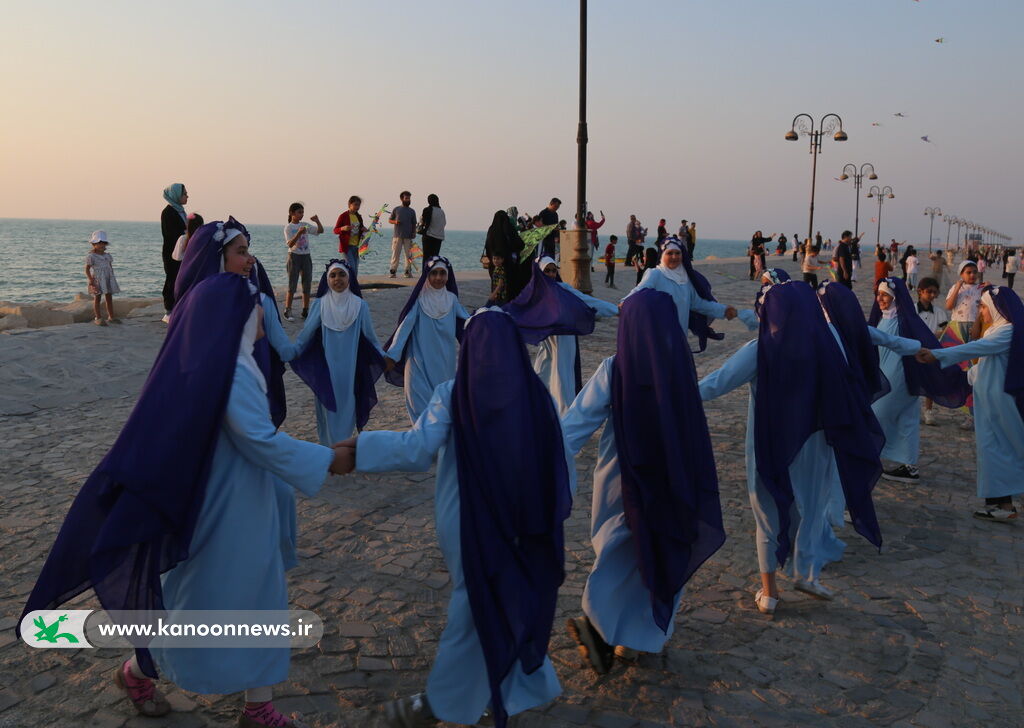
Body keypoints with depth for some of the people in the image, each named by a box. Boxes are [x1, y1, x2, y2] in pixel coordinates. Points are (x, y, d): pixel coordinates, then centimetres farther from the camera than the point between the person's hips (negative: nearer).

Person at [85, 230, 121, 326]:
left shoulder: (108, 256, 11)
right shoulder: (91, 257, -7)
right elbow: (87, 269, -9)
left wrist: (112, 278, 13)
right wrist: (91, 281, -16)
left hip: (108, 280, 6)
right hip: (97, 280, -6)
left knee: (109, 297, 9)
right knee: (97, 298, -1)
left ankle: (111, 316, 17)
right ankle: (98, 318, 3)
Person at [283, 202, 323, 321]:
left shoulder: (305, 225, 7)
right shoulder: (288, 227, -6)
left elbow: (320, 231, 6)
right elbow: (290, 244, -18)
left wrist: (317, 221, -11)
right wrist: (299, 233, -31)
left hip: (306, 256, 5)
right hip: (294, 256, -5)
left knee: (307, 285, 6)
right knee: (292, 285, -5)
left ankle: (306, 311, 13)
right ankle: (287, 312, -1)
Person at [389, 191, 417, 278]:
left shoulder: (412, 211, 12)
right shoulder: (396, 209, 8)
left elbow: (414, 224, 12)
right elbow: (389, 220, 13)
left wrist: (414, 233, -1)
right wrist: (395, 222, -8)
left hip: (408, 236, 1)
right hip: (397, 236, -1)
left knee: (408, 254, -1)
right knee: (395, 254, -4)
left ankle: (408, 272, 4)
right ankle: (392, 272, -2)